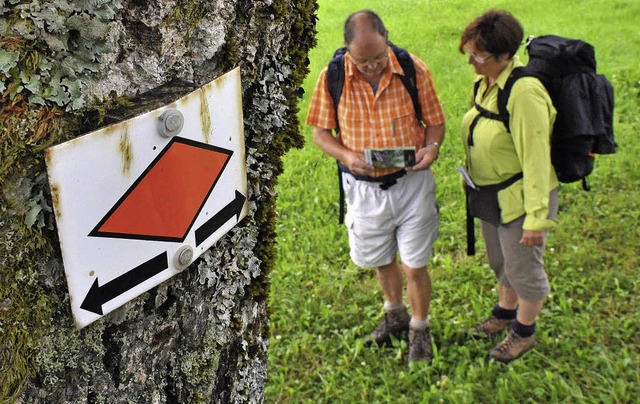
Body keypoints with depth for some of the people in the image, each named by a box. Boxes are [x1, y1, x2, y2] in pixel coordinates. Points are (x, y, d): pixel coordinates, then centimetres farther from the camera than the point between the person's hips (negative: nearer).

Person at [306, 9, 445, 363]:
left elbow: (435, 122, -3)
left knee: (414, 266, 6)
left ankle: (420, 330, 33)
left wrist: (431, 147, -25)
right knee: (381, 260, 22)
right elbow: (320, 132, -4)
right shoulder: (332, 78, -14)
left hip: (412, 182, -2)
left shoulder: (414, 70, -14)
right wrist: (347, 155, -23)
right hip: (363, 187, 2)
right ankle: (396, 316, 50)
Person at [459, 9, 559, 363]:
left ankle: (524, 332, 35)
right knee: (500, 262, 26)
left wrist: (537, 218, -24)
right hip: (493, 195, 8)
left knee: (523, 268, 12)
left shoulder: (524, 92, -29)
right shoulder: (486, 81, -2)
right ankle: (504, 313, 50)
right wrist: (477, 188, 19)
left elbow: (536, 158, -27)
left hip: (521, 197, -8)